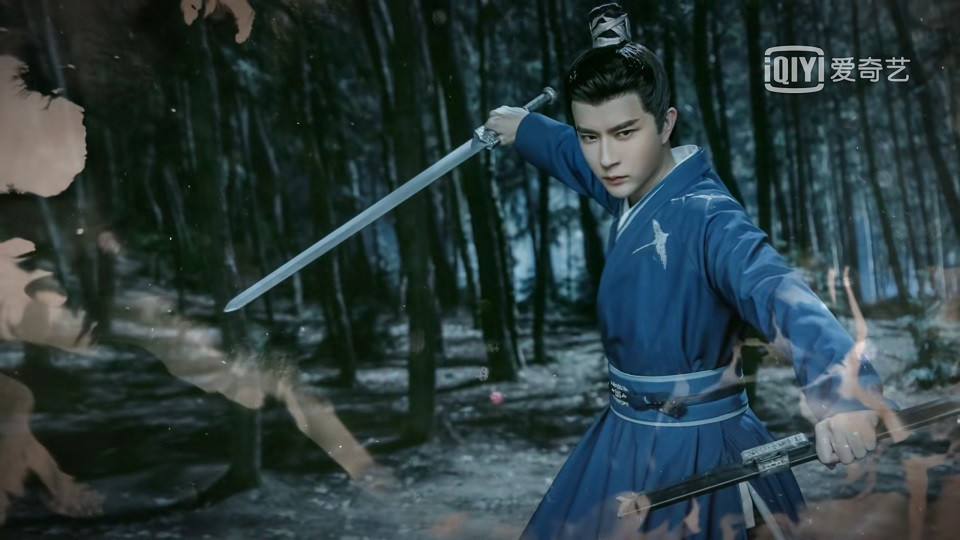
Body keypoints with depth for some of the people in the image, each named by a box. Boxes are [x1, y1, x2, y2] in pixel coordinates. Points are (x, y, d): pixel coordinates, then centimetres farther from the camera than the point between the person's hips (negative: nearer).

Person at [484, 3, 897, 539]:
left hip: (694, 451, -8)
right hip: (626, 438, 8)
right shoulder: (633, 188, -1)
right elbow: (574, 156, 21)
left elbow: (774, 287, -43)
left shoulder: (705, 216, -25)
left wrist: (843, 391, -60)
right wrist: (521, 126, 38)